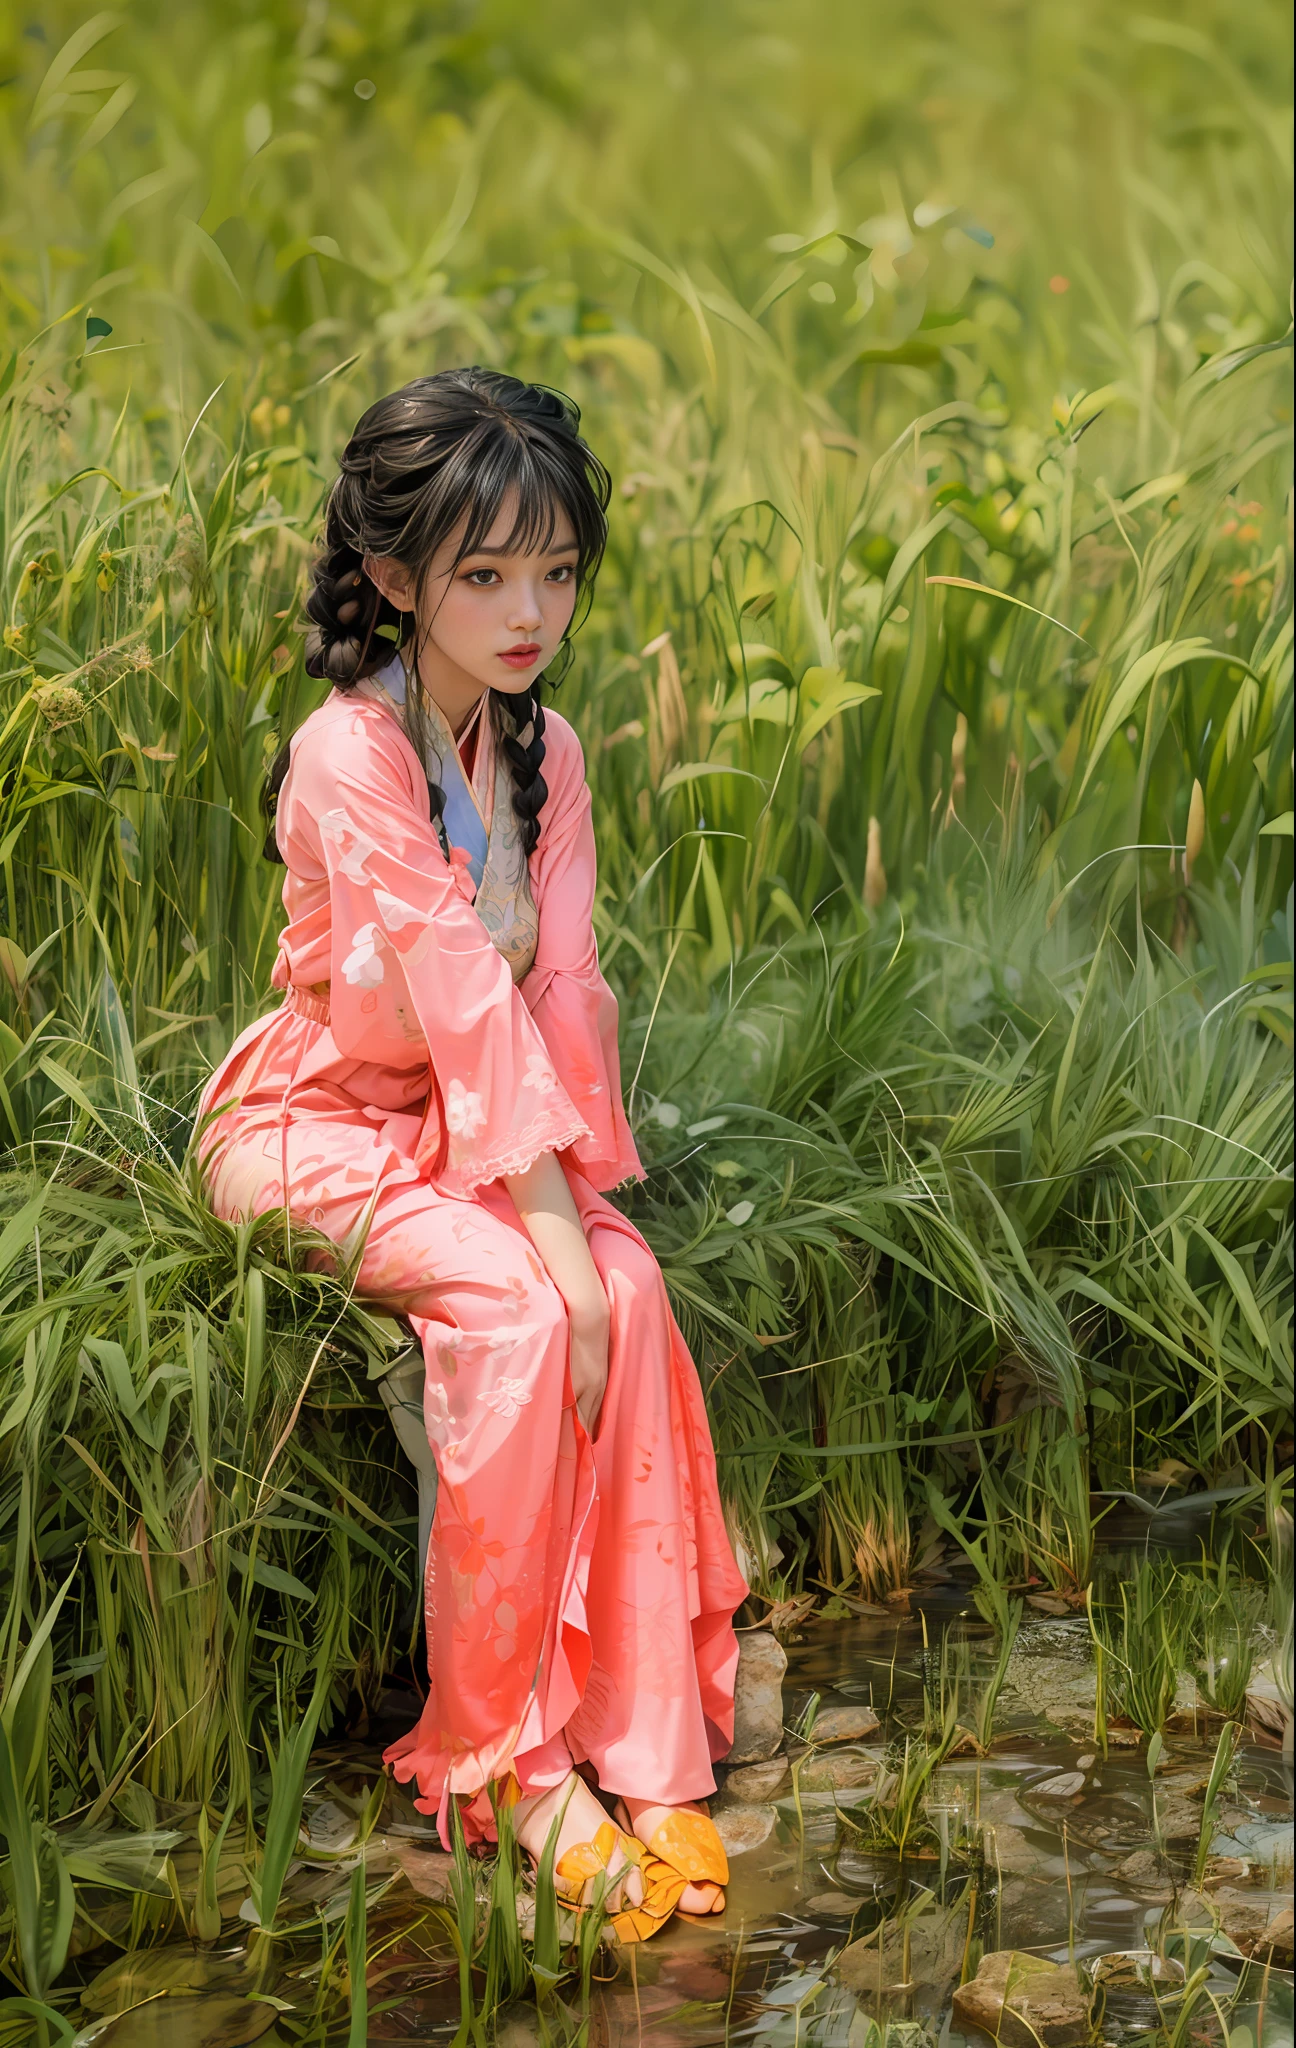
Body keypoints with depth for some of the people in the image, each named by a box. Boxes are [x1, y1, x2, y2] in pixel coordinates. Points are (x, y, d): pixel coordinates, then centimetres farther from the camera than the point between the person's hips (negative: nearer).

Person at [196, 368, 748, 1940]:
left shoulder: (544, 752, 0)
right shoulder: (349, 754, -22)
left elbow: (561, 991, -6)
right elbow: (464, 1002, -27)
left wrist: (581, 1209, -19)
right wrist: (553, 1237, -30)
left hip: (476, 1130, 6)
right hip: (315, 1121, -6)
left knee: (627, 1291, -21)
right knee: (513, 1304, -30)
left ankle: (643, 1751, -17)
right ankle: (508, 1758, -17)